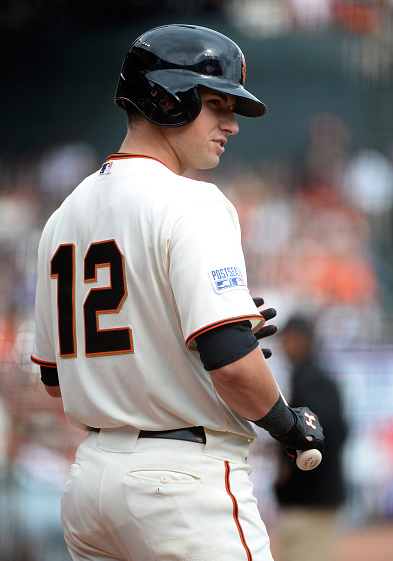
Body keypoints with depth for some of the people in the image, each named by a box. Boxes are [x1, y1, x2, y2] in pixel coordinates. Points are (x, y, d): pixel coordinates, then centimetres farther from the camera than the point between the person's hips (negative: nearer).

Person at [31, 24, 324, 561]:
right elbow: (232, 365, -23)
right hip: (185, 479, -9)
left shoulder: (65, 213, 14)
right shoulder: (190, 204, -13)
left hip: (87, 479, 9)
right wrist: (288, 424, -3)